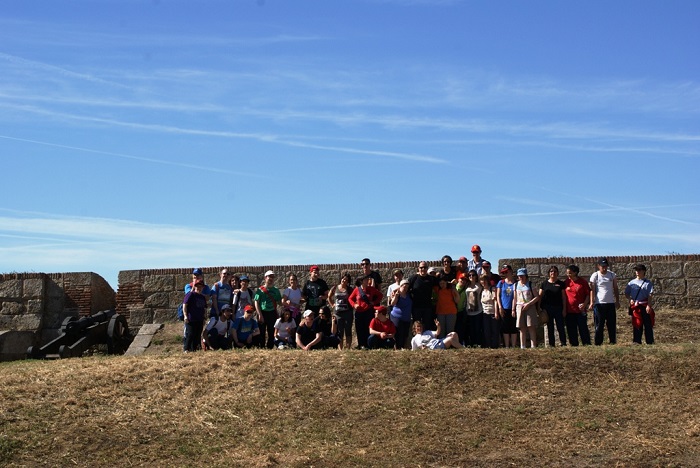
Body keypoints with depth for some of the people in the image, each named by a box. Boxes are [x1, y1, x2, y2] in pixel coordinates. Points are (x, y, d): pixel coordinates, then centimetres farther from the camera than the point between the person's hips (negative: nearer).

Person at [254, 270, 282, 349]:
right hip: (263, 312, -3)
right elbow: (256, 303, -4)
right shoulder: (260, 289, -1)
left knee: (271, 333, 5)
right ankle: (261, 348, 6)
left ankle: (270, 348, 11)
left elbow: (279, 302, 13)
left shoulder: (276, 290, 10)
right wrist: (260, 315, -12)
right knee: (262, 332, 0)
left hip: (272, 313, 3)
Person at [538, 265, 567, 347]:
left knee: (560, 327, -5)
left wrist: (564, 309, -3)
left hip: (558, 308, -1)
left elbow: (564, 297, 4)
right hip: (547, 308, 1)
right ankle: (551, 345, 9)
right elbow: (539, 296, 6)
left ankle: (563, 343, 0)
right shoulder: (544, 283, 7)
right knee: (550, 328, 5)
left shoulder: (561, 283, 5)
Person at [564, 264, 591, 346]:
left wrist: (584, 304, -12)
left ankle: (587, 344, 5)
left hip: (580, 310, -3)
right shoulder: (566, 282, 6)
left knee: (583, 328, -1)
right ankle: (574, 345, 13)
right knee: (571, 330, 6)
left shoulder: (583, 282, -1)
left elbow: (588, 294, 2)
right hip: (569, 311, 3)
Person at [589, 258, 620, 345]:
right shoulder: (595, 276, -2)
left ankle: (613, 341, 13)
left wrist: (617, 301, 9)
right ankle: (598, 343, 3)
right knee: (599, 324, -1)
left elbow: (615, 289, 13)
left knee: (612, 324, 6)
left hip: (611, 303, 3)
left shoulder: (612, 275, 8)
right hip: (599, 303, -3)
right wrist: (592, 302, -16)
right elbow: (592, 290, -6)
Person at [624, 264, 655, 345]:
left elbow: (650, 295, -4)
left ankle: (650, 341, 4)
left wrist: (649, 305, -14)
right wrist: (630, 299, -3)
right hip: (635, 306, 2)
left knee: (648, 324, 0)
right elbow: (626, 293, 17)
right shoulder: (631, 283, 12)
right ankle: (636, 341, 8)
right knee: (637, 324, 4)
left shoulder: (648, 283, 2)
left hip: (645, 306, -2)